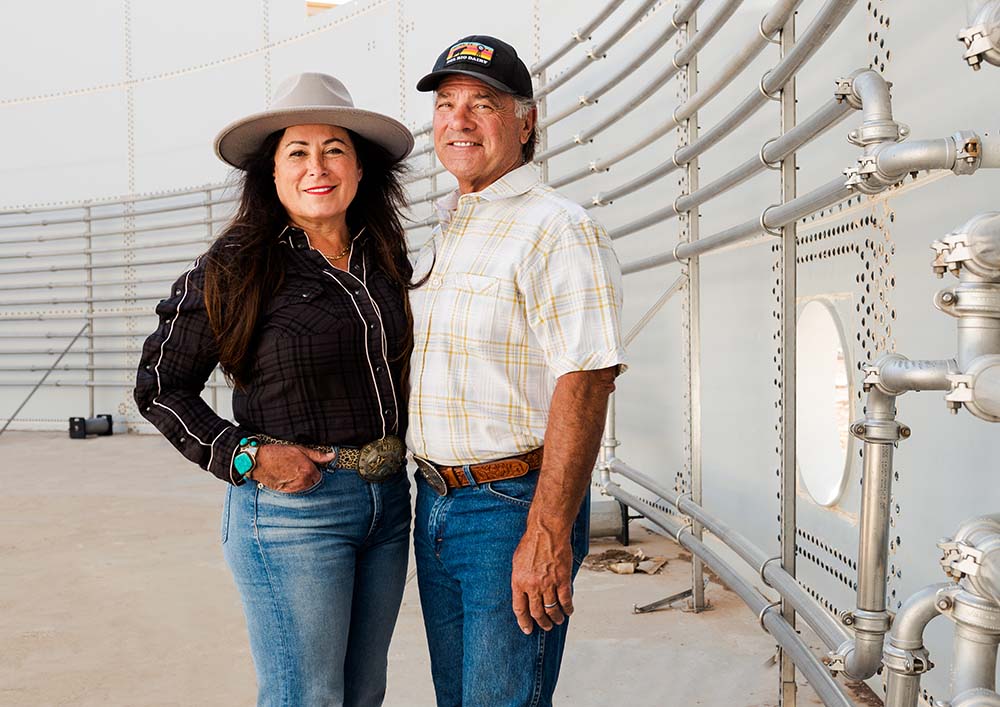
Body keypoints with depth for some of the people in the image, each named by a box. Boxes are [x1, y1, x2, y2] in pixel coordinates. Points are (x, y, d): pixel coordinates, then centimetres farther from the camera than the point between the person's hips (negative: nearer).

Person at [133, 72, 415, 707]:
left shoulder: (384, 260, 7)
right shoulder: (235, 268, -8)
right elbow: (160, 386, -2)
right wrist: (247, 456, -13)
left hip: (388, 503, 6)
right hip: (291, 506, -5)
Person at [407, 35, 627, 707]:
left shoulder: (559, 230, -14)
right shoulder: (443, 233, 14)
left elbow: (584, 385, -21)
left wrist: (547, 534, -25)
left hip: (517, 504, -8)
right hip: (435, 500, 8)